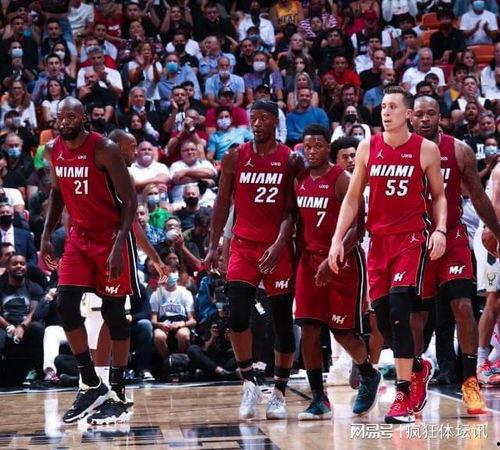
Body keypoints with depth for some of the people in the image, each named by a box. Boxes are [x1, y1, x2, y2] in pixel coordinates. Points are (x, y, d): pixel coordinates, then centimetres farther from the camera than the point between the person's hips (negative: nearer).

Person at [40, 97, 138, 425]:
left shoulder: (104, 149, -18)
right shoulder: (53, 151, 1)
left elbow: (130, 200, -17)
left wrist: (118, 246, -25)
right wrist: (47, 235, 9)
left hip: (111, 235, -6)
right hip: (79, 235, 6)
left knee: (114, 313, -2)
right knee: (66, 306, -5)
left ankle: (118, 395, 8)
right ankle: (91, 386, 7)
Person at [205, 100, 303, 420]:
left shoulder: (291, 160, 0)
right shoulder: (235, 158, 5)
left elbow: (291, 210, -4)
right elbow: (223, 204, 9)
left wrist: (279, 244, -19)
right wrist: (214, 246, 3)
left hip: (278, 249, -1)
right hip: (244, 245, 1)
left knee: (283, 320, 3)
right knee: (237, 314, -15)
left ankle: (279, 393, 13)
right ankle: (249, 382, -1)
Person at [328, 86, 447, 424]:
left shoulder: (426, 149, -2)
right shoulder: (368, 148, 5)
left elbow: (439, 195, 7)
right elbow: (353, 197, 10)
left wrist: (440, 229, -9)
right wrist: (338, 238, 2)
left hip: (411, 238, -4)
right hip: (378, 240, 4)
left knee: (399, 311, -17)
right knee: (383, 317, 4)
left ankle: (403, 396, -14)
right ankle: (416, 367, 31)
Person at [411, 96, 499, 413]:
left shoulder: (459, 151, -1)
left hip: (453, 239, -1)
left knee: (463, 306, -12)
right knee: (415, 311, 7)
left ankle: (471, 381, -7)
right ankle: (418, 369, 26)